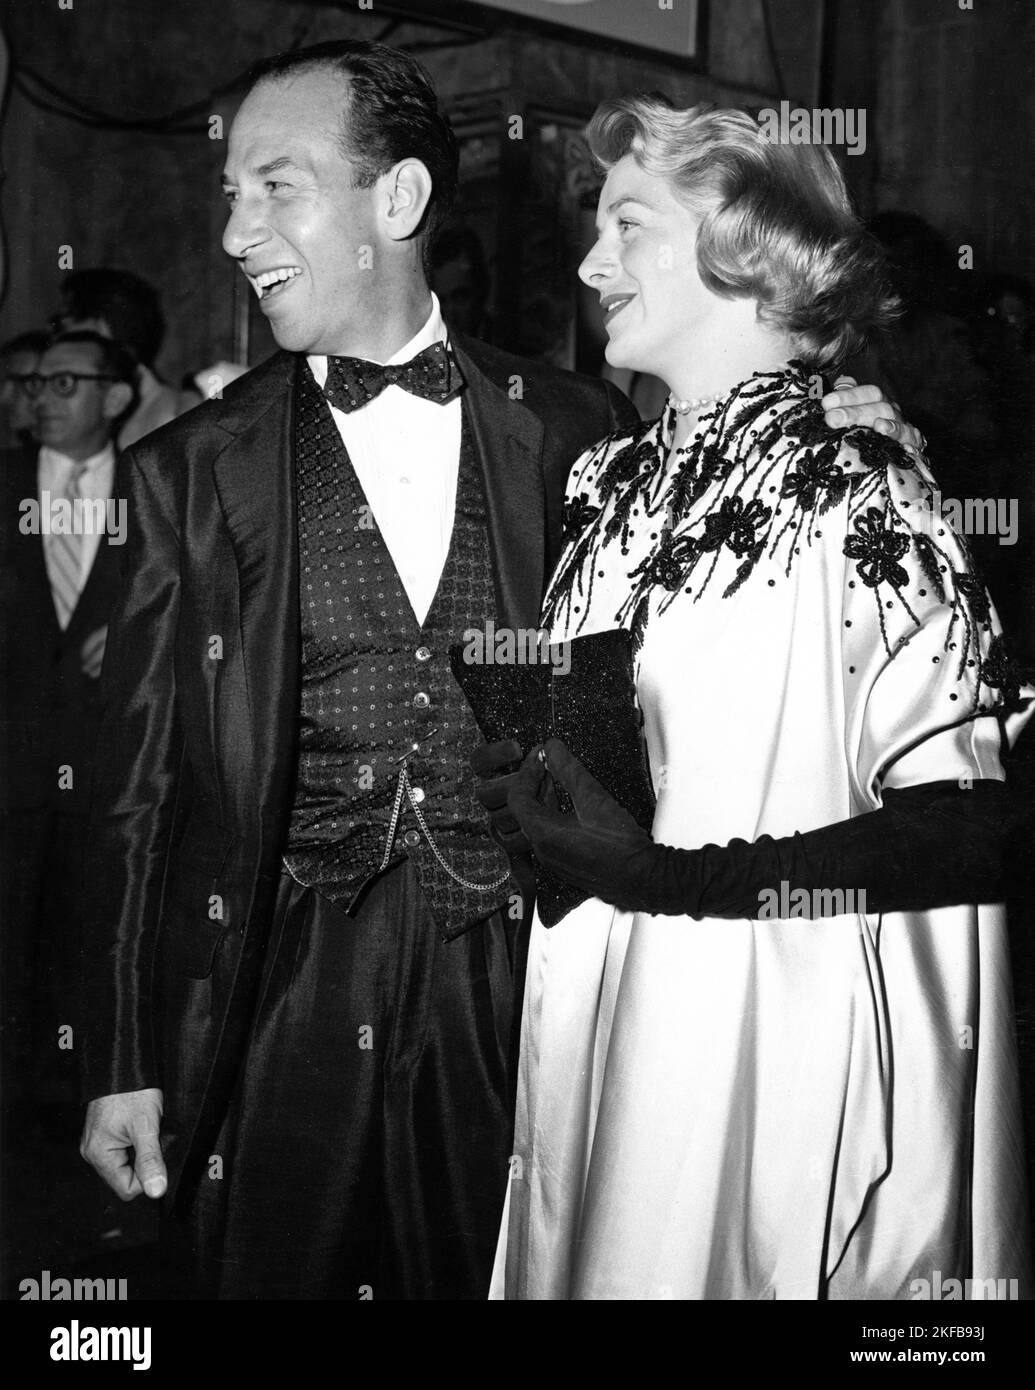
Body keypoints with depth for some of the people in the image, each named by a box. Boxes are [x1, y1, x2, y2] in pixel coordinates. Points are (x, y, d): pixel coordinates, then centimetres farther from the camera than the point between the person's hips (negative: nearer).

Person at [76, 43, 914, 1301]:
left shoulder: (575, 429, 3)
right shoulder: (192, 468, 2)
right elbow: (139, 784, 3)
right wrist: (124, 1065, 1)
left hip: (514, 995, 0)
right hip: (277, 1001, 0)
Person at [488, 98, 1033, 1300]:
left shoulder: (855, 498, -13)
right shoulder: (611, 484, 7)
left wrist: (668, 874, -22)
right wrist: (537, 802, 0)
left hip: (777, 1054, -6)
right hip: (596, 1037, 6)